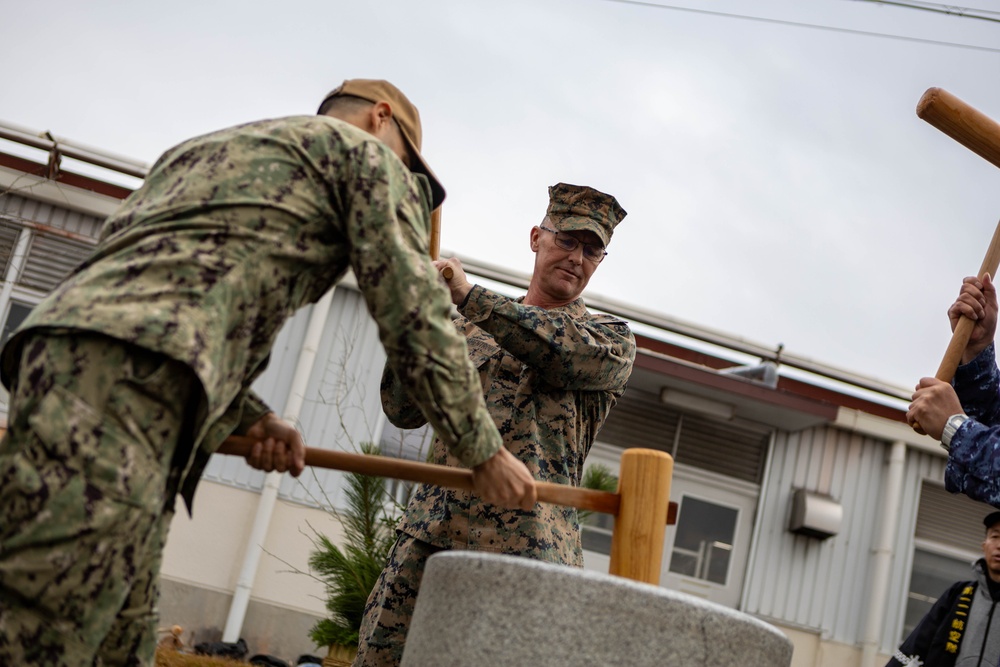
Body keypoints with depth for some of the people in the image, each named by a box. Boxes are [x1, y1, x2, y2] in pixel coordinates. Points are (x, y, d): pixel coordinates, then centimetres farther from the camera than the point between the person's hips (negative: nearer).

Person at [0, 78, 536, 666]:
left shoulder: (200, 147, 38)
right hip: (125, 368, -8)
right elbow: (415, 316, 8)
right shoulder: (366, 152, 16)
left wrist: (250, 416, 21)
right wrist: (486, 453, 16)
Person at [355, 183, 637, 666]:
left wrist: (469, 296, -13)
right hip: (430, 532, 3)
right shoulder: (470, 327, 21)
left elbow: (574, 354, -12)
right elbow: (405, 411, 14)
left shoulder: (612, 337, 13)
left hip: (526, 542, -3)